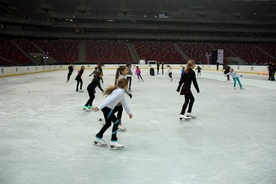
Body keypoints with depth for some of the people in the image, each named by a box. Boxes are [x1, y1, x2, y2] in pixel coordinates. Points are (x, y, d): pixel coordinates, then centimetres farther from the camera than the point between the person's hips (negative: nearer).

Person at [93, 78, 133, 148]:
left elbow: (124, 102, 26)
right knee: (116, 121, -12)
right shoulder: (119, 92, -17)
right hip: (106, 108, -11)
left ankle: (98, 137, 32)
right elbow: (109, 99, -24)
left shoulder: (121, 92, 16)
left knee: (108, 123, 20)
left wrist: (129, 112, 34)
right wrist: (99, 107, -28)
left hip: (107, 108, 11)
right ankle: (113, 141, -10)